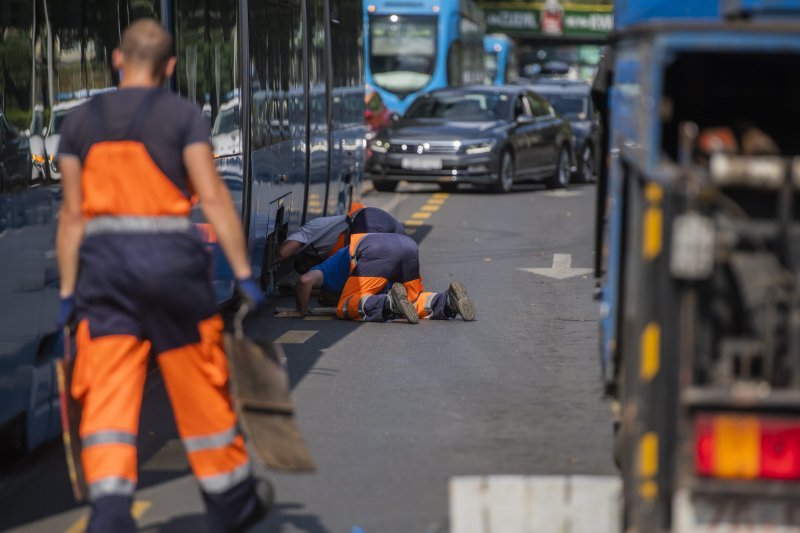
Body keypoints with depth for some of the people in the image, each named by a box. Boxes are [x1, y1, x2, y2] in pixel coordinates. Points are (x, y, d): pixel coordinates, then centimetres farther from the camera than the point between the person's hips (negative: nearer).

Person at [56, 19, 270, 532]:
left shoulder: (81, 120, 9)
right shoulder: (183, 114, -1)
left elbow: (73, 213, 8)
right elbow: (212, 196, -8)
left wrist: (68, 292, 12)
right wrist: (244, 274, -7)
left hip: (102, 261, 2)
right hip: (170, 256, -2)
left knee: (107, 398, -1)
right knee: (201, 390, 11)